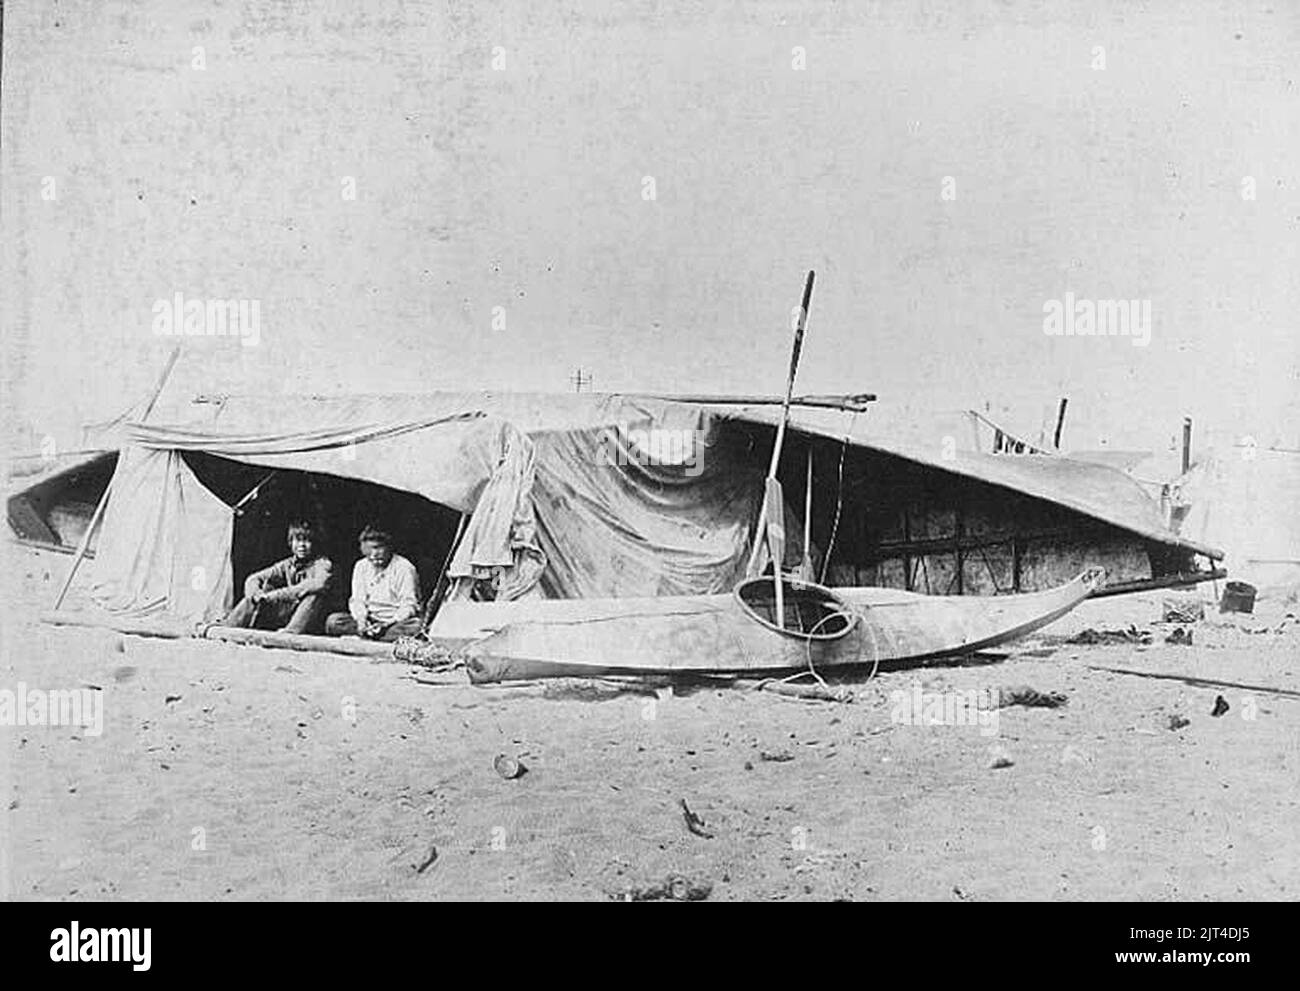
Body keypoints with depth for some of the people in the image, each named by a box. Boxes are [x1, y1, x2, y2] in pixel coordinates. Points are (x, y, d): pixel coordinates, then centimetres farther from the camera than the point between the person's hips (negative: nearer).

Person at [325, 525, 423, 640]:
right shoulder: (361, 566, 6)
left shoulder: (404, 568, -10)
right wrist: (361, 619, -17)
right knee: (333, 621, -16)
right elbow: (357, 600, 5)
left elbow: (408, 606, -14)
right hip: (372, 619, 5)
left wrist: (387, 625, -28)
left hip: (398, 621, -4)